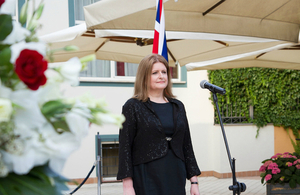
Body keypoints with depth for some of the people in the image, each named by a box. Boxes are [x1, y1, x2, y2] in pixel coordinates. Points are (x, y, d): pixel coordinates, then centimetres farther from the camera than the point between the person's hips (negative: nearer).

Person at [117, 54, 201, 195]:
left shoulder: (178, 106, 12)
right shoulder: (132, 107, -2)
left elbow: (187, 145, 13)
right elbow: (125, 148, -6)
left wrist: (194, 180, 9)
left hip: (176, 178, 4)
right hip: (146, 181, -4)